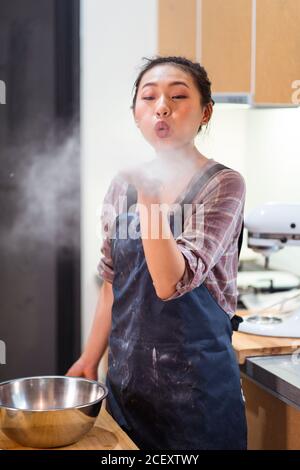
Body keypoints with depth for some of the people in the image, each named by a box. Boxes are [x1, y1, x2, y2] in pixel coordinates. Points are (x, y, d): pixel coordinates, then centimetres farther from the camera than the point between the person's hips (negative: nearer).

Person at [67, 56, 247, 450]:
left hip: (195, 387, -5)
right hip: (126, 380, 5)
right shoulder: (122, 185, 4)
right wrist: (90, 359, 12)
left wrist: (149, 195, -28)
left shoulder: (223, 185, -12)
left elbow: (171, 282, -22)